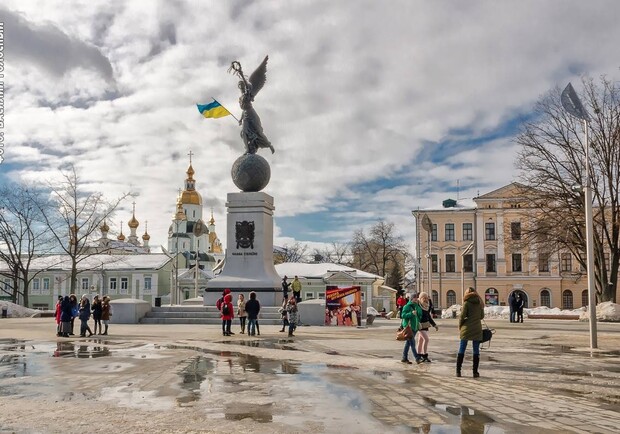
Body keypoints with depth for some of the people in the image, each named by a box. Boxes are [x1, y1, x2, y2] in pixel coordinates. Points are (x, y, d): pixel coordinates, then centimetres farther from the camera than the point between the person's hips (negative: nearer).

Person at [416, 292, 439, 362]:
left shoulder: (427, 306, 8)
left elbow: (429, 316, 16)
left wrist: (434, 325, 15)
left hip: (426, 324, 7)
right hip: (420, 325, -7)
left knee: (421, 340, 13)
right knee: (426, 339, -14)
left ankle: (419, 355, 20)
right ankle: (425, 356, -9)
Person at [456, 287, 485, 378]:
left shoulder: (467, 303, -7)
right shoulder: (479, 303, 5)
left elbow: (462, 316, -9)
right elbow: (482, 316, 11)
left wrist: (460, 327, 5)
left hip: (467, 328, -3)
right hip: (477, 329, 3)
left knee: (461, 350, 5)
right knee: (476, 351, 7)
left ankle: (458, 371, 6)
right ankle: (475, 372, 6)